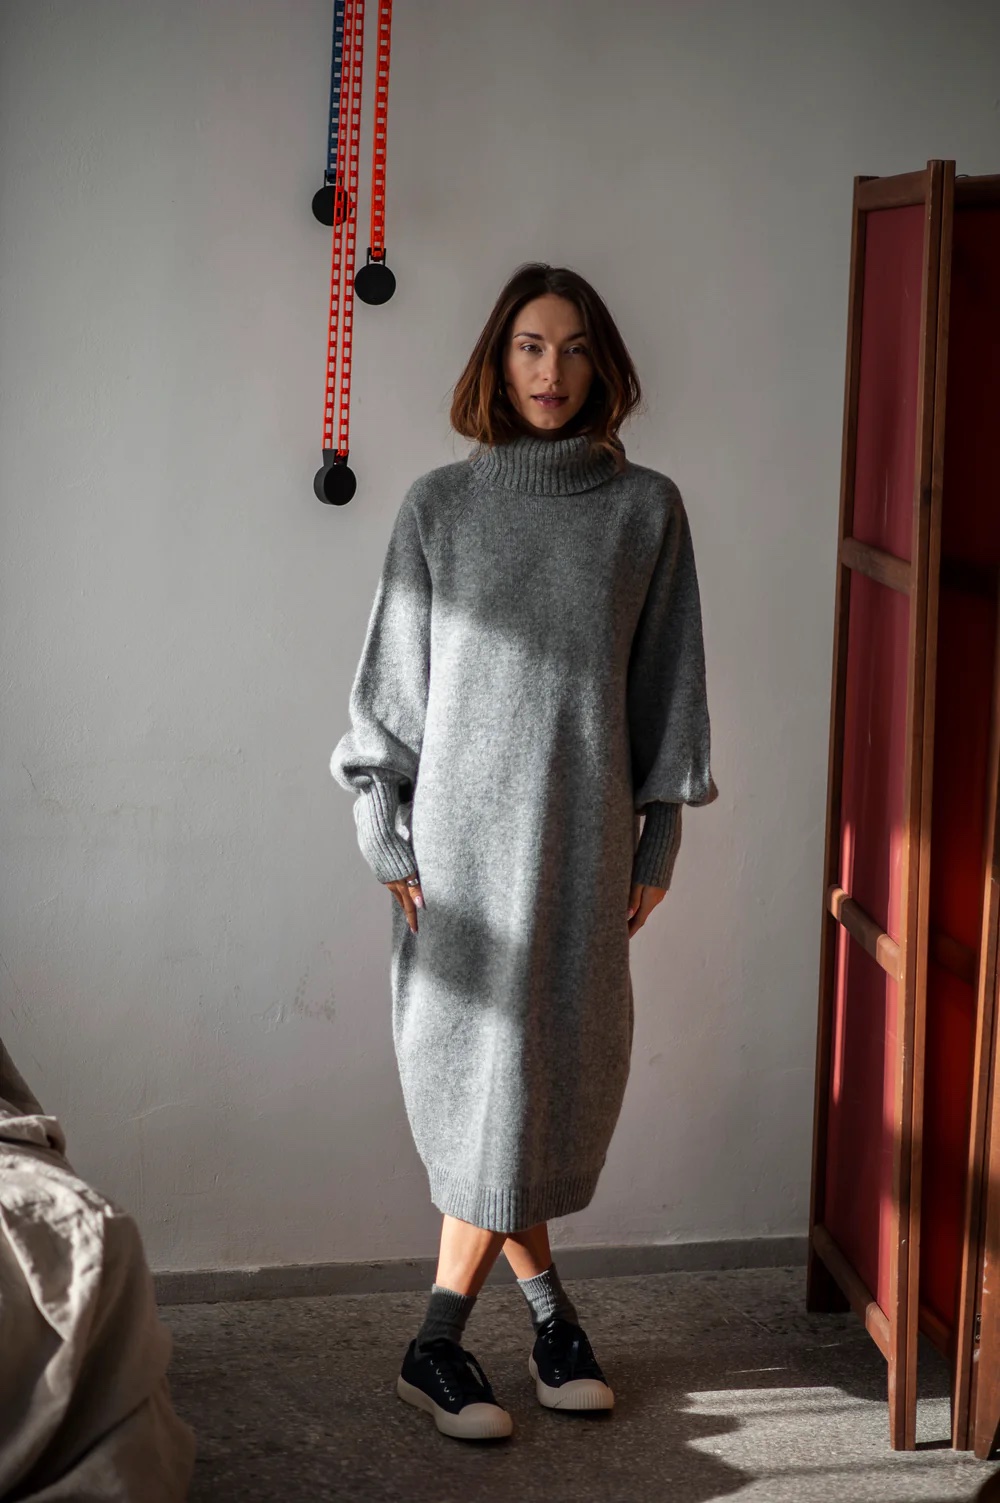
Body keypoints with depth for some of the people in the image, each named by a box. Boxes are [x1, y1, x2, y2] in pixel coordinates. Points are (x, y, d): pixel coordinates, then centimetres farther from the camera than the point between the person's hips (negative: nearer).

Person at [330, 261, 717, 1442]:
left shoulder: (647, 509, 4)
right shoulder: (439, 506, 2)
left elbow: (667, 687, 7)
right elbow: (392, 680, 3)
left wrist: (658, 838, 5)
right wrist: (389, 838, -1)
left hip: (586, 825, 1)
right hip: (466, 820, -1)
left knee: (551, 1064, 2)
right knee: (483, 1062, -2)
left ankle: (441, 1344, 13)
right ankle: (546, 1304, 11)